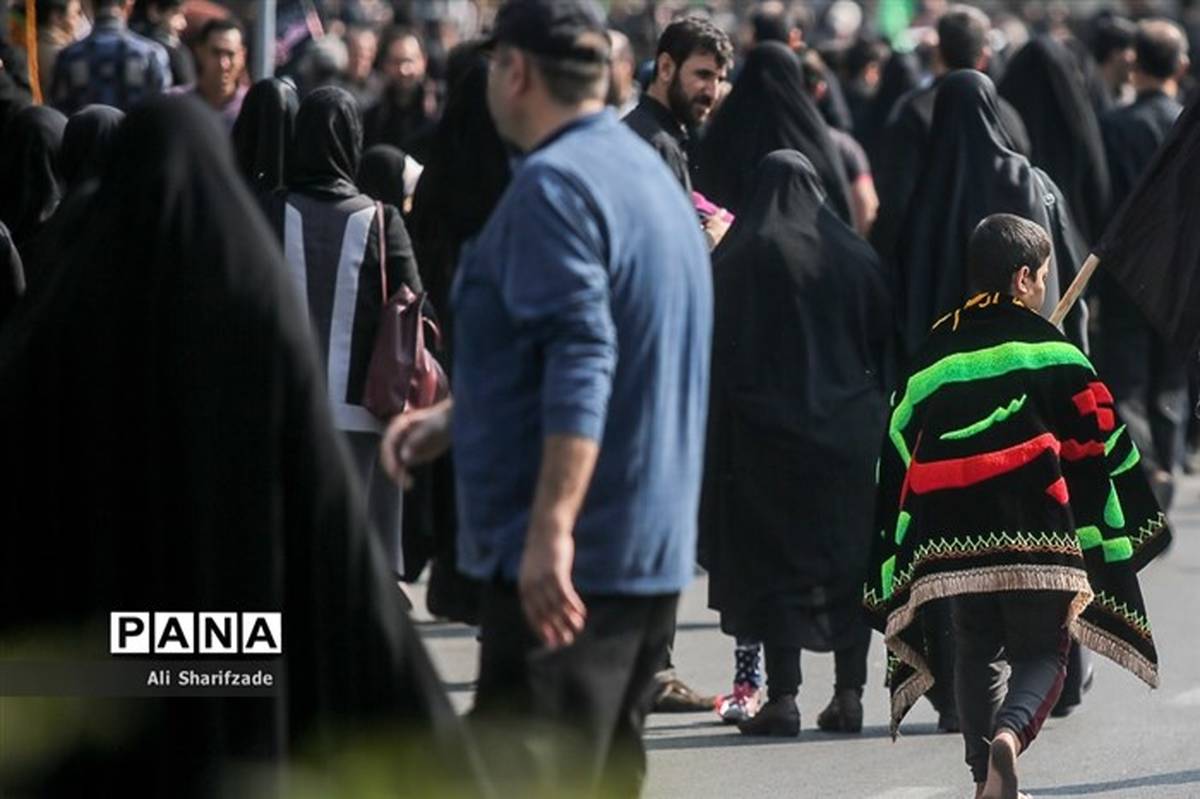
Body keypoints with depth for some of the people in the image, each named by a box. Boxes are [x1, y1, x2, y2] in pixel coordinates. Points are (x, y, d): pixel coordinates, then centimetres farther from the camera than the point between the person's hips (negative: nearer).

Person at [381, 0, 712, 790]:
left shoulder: (553, 185, -14)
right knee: (605, 774, 14)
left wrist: (551, 527, -30)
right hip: (652, 547, 10)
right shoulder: (649, 172, 17)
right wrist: (455, 418, 29)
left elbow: (580, 361, -25)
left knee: (524, 778, -10)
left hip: (567, 563, -10)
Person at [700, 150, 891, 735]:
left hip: (767, 429, -3)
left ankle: (782, 696, -6)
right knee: (851, 560, 9)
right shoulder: (854, 256, 5)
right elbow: (886, 342, 8)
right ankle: (849, 693, 6)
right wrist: (874, 412, 16)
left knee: (774, 562, 1)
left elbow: (719, 348, -6)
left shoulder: (736, 259, -5)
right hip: (852, 430, 3)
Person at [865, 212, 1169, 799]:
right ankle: (1010, 733, -23)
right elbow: (1097, 449, 0)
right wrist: (1113, 540, 9)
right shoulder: (1049, 349, 1)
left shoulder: (930, 358, 11)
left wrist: (895, 570, 15)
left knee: (977, 652, 16)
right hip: (1035, 531, -3)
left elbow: (899, 461, 11)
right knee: (1041, 652, 5)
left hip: (953, 534, 3)